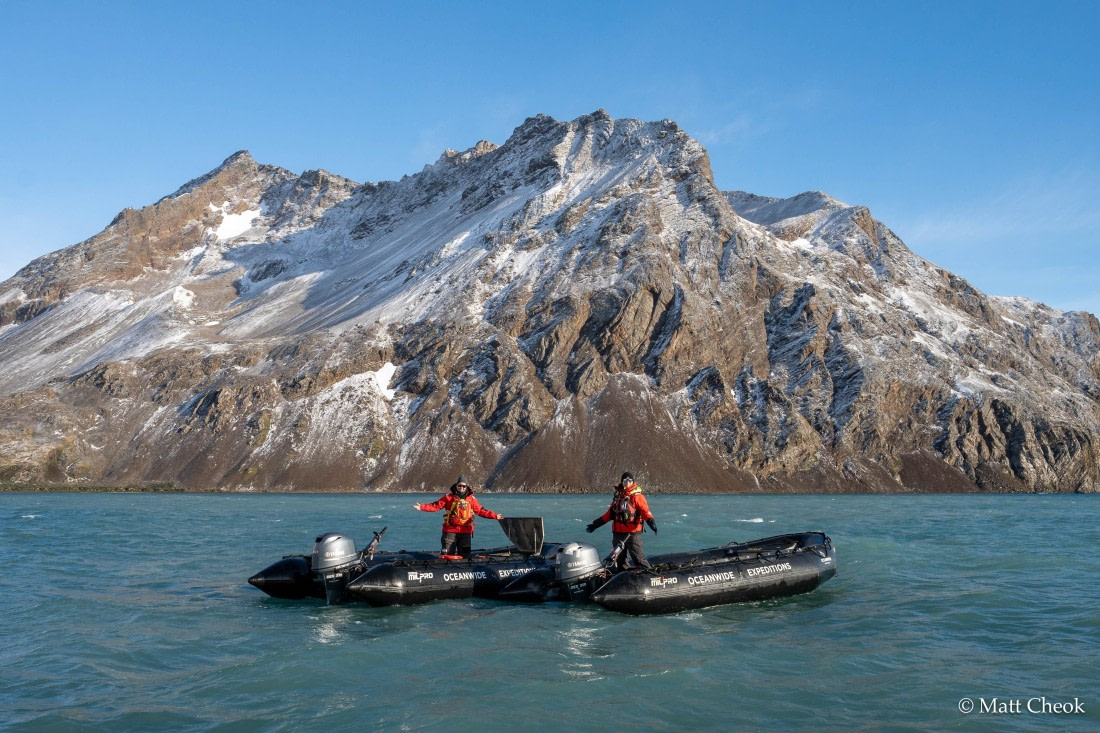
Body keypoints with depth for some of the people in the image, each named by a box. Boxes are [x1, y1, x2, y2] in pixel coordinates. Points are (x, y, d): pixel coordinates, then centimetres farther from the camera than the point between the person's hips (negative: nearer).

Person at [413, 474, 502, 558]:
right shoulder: (449, 497, 3)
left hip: (466, 531, 2)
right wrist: (422, 507, -14)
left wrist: (494, 516, -2)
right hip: (450, 530, -2)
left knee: (465, 555, 5)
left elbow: (481, 511, 8)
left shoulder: (471, 499, 8)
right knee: (447, 554, -2)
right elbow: (436, 506, -1)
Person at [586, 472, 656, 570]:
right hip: (618, 533, 6)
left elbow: (645, 511, -16)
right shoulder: (617, 495, 13)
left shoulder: (637, 496, -5)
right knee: (619, 560, 12)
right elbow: (610, 513, 20)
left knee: (638, 558, -12)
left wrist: (651, 521, -35)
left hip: (632, 532, -6)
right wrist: (596, 524, 21)